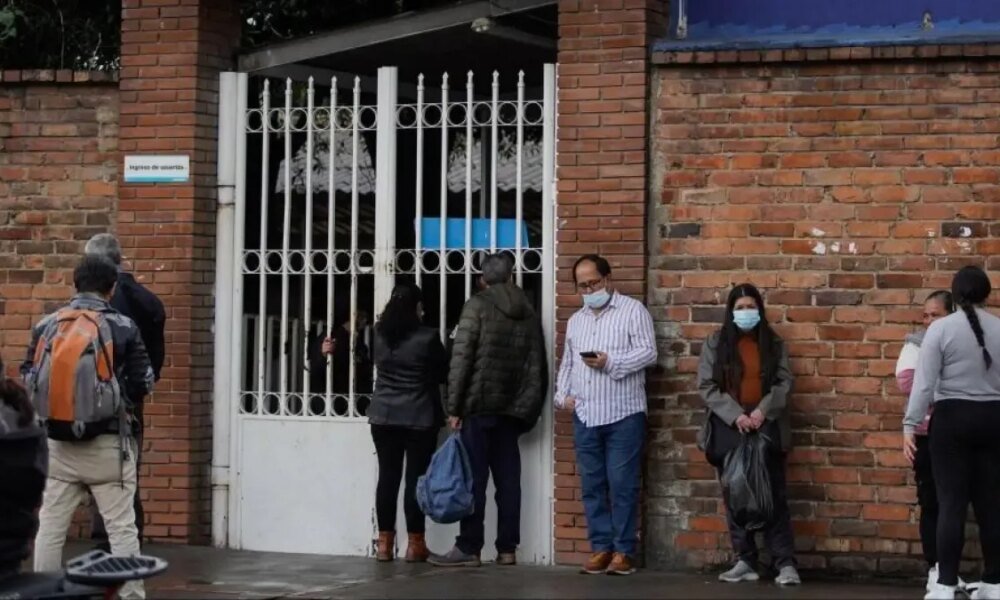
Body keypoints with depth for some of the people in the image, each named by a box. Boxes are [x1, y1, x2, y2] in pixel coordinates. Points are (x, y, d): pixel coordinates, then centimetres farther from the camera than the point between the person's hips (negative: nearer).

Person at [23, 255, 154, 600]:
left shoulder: (45, 327, 3)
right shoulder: (123, 328, -6)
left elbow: (27, 381, 8)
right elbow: (143, 384, -4)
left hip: (56, 443, 3)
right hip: (107, 443, -3)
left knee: (50, 528, 11)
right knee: (122, 529, 3)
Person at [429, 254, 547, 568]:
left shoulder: (477, 305, -3)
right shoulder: (528, 312, 12)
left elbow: (461, 358, -9)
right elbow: (538, 366, 11)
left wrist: (453, 406, -7)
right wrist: (529, 410, 16)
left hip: (479, 404, -5)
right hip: (512, 408, 5)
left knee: (474, 478, -4)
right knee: (508, 479, 6)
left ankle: (468, 548, -4)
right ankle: (507, 548, 6)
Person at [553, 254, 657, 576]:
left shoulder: (633, 310, 0)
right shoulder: (576, 320, 19)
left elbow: (648, 353, -8)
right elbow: (566, 363, 22)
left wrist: (610, 362, -19)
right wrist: (563, 394, 6)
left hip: (623, 415, -6)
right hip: (585, 416, 6)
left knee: (622, 484, -4)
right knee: (592, 486, 6)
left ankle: (624, 551, 2)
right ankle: (601, 547, 13)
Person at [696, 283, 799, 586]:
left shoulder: (774, 343, 9)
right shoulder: (715, 343, 6)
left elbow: (784, 382, 3)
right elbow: (706, 386, -1)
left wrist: (763, 410, -13)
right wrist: (735, 415, -13)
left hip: (766, 427, -1)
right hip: (729, 427, 1)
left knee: (774, 494, -5)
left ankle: (785, 563, -6)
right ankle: (745, 562, 10)